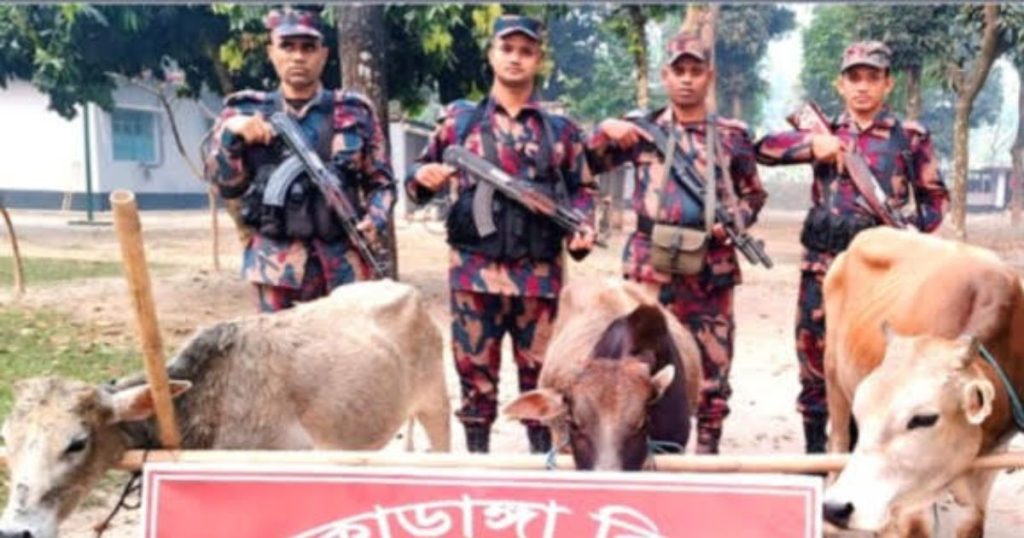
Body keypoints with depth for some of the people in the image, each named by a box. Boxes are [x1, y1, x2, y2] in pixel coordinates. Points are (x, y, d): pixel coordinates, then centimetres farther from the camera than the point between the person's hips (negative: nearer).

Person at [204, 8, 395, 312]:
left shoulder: (355, 112, 7)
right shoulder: (246, 111, 9)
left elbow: (381, 182, 10)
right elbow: (227, 185, 4)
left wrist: (375, 220, -10)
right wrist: (231, 134, -12)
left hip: (342, 263, 0)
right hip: (276, 263, 0)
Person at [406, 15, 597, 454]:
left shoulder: (561, 129, 10)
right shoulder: (459, 119, 7)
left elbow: (582, 189, 16)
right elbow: (418, 177, 13)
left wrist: (583, 228, -2)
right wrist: (423, 176, -10)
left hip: (539, 274, 1)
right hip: (475, 270, -1)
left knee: (540, 372, 7)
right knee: (475, 370, 5)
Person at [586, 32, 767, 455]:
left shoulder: (732, 134, 8)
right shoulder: (642, 126, 7)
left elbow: (754, 194, 16)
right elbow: (585, 166, 9)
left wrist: (735, 221, -3)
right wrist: (605, 131, -8)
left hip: (713, 268, 1)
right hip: (652, 264, -1)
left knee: (712, 366, 7)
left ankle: (707, 451, 20)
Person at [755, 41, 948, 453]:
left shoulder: (910, 137, 5)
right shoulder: (823, 132, 11)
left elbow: (935, 197, 11)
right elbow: (765, 148, 3)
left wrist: (915, 230, -7)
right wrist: (812, 143, -12)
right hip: (822, 267, 2)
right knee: (814, 361, 9)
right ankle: (814, 450, 23)